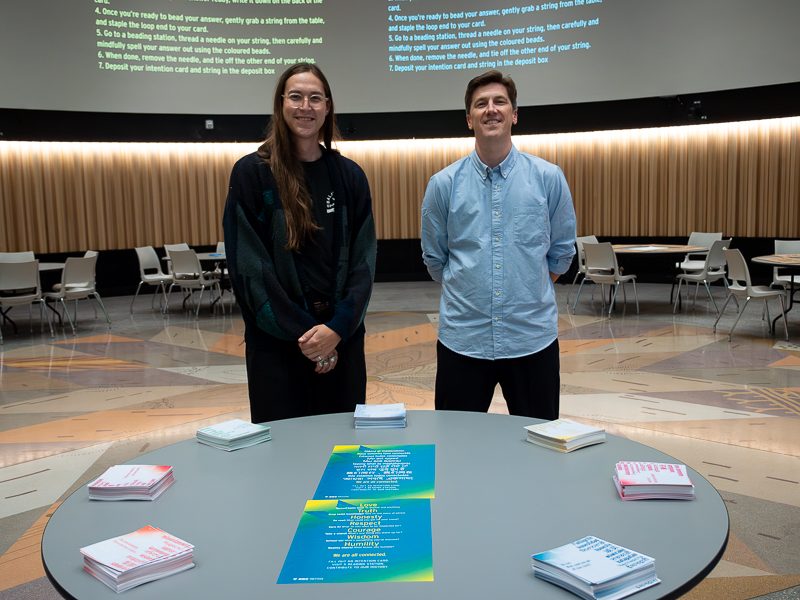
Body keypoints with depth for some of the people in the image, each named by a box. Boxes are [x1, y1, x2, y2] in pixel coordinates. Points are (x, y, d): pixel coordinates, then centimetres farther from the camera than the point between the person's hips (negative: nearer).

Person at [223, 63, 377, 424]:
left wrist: (338, 327, -10)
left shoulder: (349, 176, 6)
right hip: (277, 343, -2)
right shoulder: (251, 173, -3)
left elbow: (363, 260, 3)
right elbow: (248, 266, -7)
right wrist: (302, 332, -11)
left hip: (341, 338, 3)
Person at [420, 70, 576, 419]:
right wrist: (469, 296, 10)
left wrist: (529, 294, 10)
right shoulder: (444, 184, 0)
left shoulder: (549, 178, 0)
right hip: (462, 338, 0)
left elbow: (562, 250, 10)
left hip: (533, 336, 0)